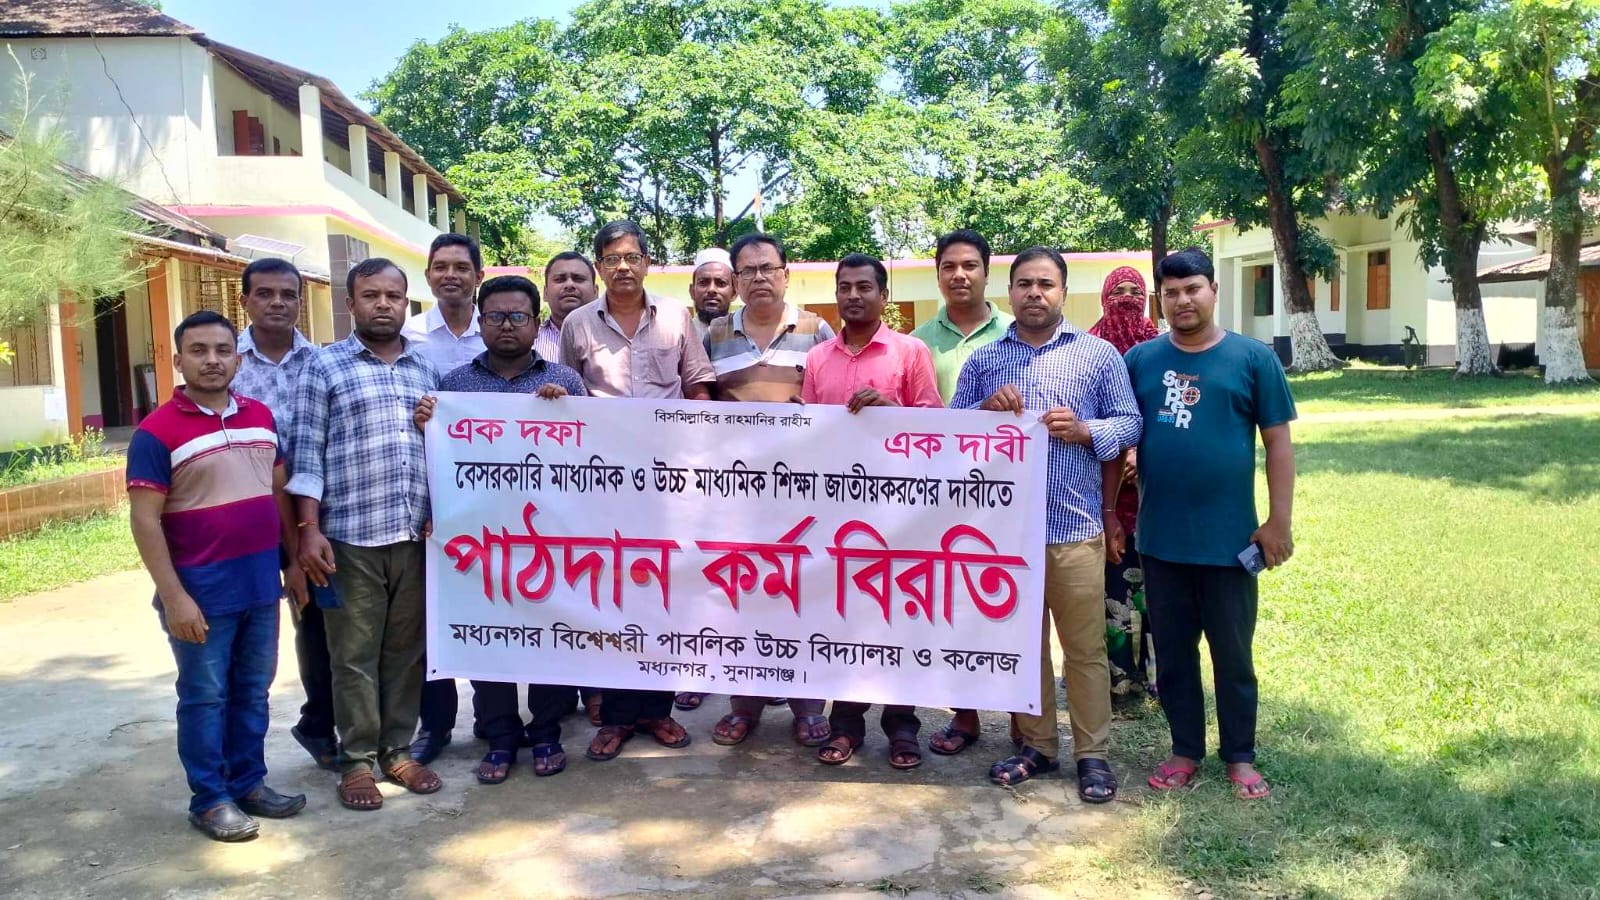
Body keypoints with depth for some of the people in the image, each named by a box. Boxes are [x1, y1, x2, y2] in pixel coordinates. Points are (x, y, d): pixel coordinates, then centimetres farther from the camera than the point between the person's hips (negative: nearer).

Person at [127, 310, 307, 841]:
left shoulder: (261, 417, 7)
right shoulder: (157, 432, -10)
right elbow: (145, 520, -12)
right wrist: (174, 597, -16)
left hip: (260, 583, 5)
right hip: (201, 588, -5)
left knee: (253, 690, 15)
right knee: (205, 696, 6)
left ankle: (249, 783, 29)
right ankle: (210, 799, 19)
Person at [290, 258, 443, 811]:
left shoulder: (427, 369, 13)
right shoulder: (326, 366, 2)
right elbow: (307, 452, -2)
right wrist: (309, 529, -9)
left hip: (417, 535, 4)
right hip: (350, 536, -3)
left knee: (407, 648, 10)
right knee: (354, 654, 4)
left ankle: (397, 749, 23)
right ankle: (357, 759, 16)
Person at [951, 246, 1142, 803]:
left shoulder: (1098, 354, 5)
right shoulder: (981, 361, 10)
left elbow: (1129, 423, 4)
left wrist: (1085, 431, -14)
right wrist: (985, 410, -11)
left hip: (1075, 527, -2)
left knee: (1084, 646, 3)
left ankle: (1092, 754, 16)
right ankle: (1037, 746, 24)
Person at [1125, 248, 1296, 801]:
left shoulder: (1253, 358, -3)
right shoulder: (1140, 360, 3)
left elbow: (1278, 443, -2)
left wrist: (1280, 520, -6)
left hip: (1229, 538, -2)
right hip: (1160, 538, 2)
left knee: (1232, 655, 10)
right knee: (1172, 654, 13)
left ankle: (1240, 755, 27)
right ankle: (1185, 750, 28)